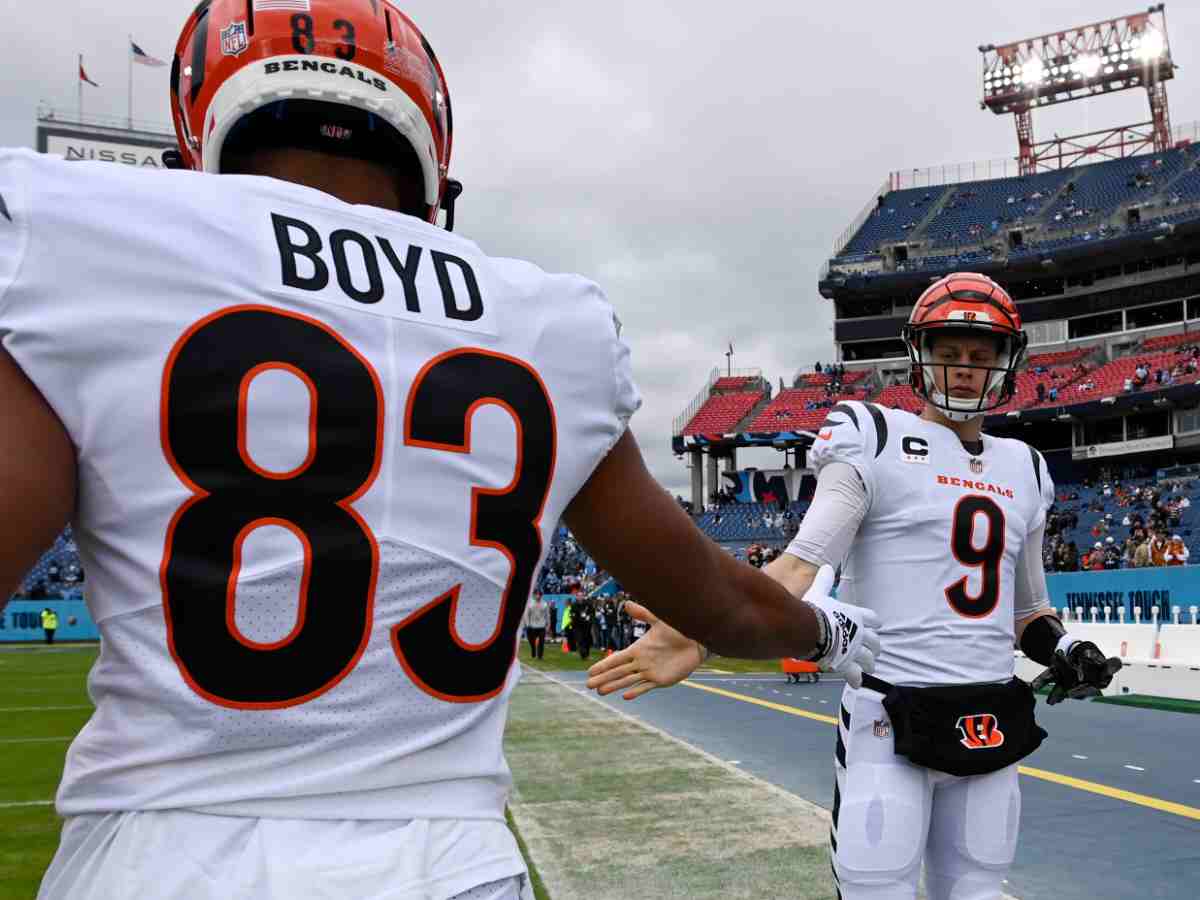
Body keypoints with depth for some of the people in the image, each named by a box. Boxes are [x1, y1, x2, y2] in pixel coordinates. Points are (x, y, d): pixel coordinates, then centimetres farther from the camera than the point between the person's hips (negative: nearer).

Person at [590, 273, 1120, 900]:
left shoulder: (1022, 470, 14)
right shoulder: (877, 441, -5)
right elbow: (802, 563, -17)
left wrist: (1063, 650, 1)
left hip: (993, 727, 6)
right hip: (891, 723, -5)